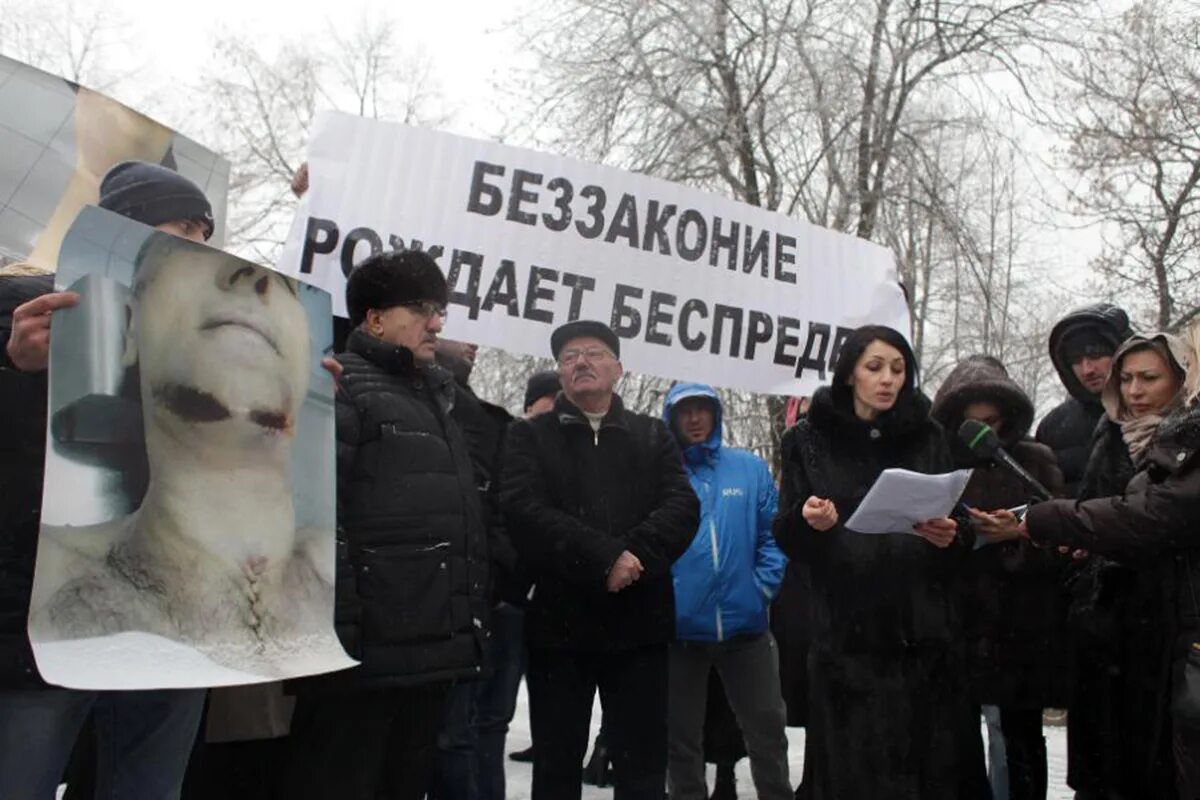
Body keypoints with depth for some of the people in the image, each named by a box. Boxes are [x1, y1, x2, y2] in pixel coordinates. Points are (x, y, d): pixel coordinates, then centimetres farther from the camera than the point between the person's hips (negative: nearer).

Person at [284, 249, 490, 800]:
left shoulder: (434, 401, 23)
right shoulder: (341, 389, -4)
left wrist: (472, 626, 18)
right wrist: (336, 627, -22)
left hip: (432, 651, 9)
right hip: (365, 650, -8)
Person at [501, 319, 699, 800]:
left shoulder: (653, 436, 12)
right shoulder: (530, 436, 7)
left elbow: (682, 508, -2)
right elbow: (524, 511, -10)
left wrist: (634, 555, -19)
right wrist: (604, 557, -19)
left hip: (639, 622, 1)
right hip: (559, 620, -1)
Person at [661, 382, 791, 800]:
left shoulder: (751, 468, 5)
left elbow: (773, 535, 6)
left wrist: (764, 585, -6)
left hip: (744, 623, 1)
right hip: (679, 627, -1)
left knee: (767, 727, 12)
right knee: (681, 736, 12)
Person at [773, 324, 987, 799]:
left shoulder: (928, 438, 11)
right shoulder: (810, 441, 6)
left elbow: (964, 535, 9)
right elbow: (787, 538, 2)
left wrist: (950, 538, -13)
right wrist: (808, 521, -19)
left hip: (924, 632, 2)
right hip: (846, 632, -1)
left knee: (931, 760, 0)